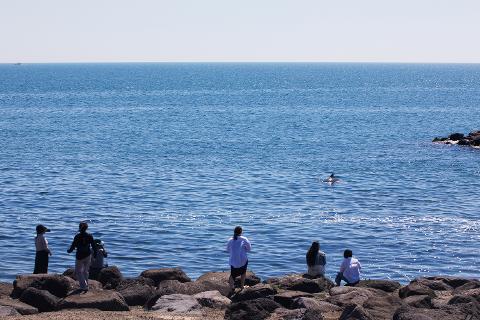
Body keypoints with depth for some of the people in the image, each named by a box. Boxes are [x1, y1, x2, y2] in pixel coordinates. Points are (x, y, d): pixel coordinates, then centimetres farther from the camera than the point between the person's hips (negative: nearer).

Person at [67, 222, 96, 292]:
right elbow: (93, 245, 2)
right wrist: (95, 253, 17)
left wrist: (69, 251, 11)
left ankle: (84, 286, -7)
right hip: (87, 255, 4)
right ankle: (85, 286, 23)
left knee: (78, 271, 6)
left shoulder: (77, 236, -14)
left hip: (80, 256, -4)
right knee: (85, 271, 18)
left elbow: (73, 246, -9)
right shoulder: (89, 236, -3)